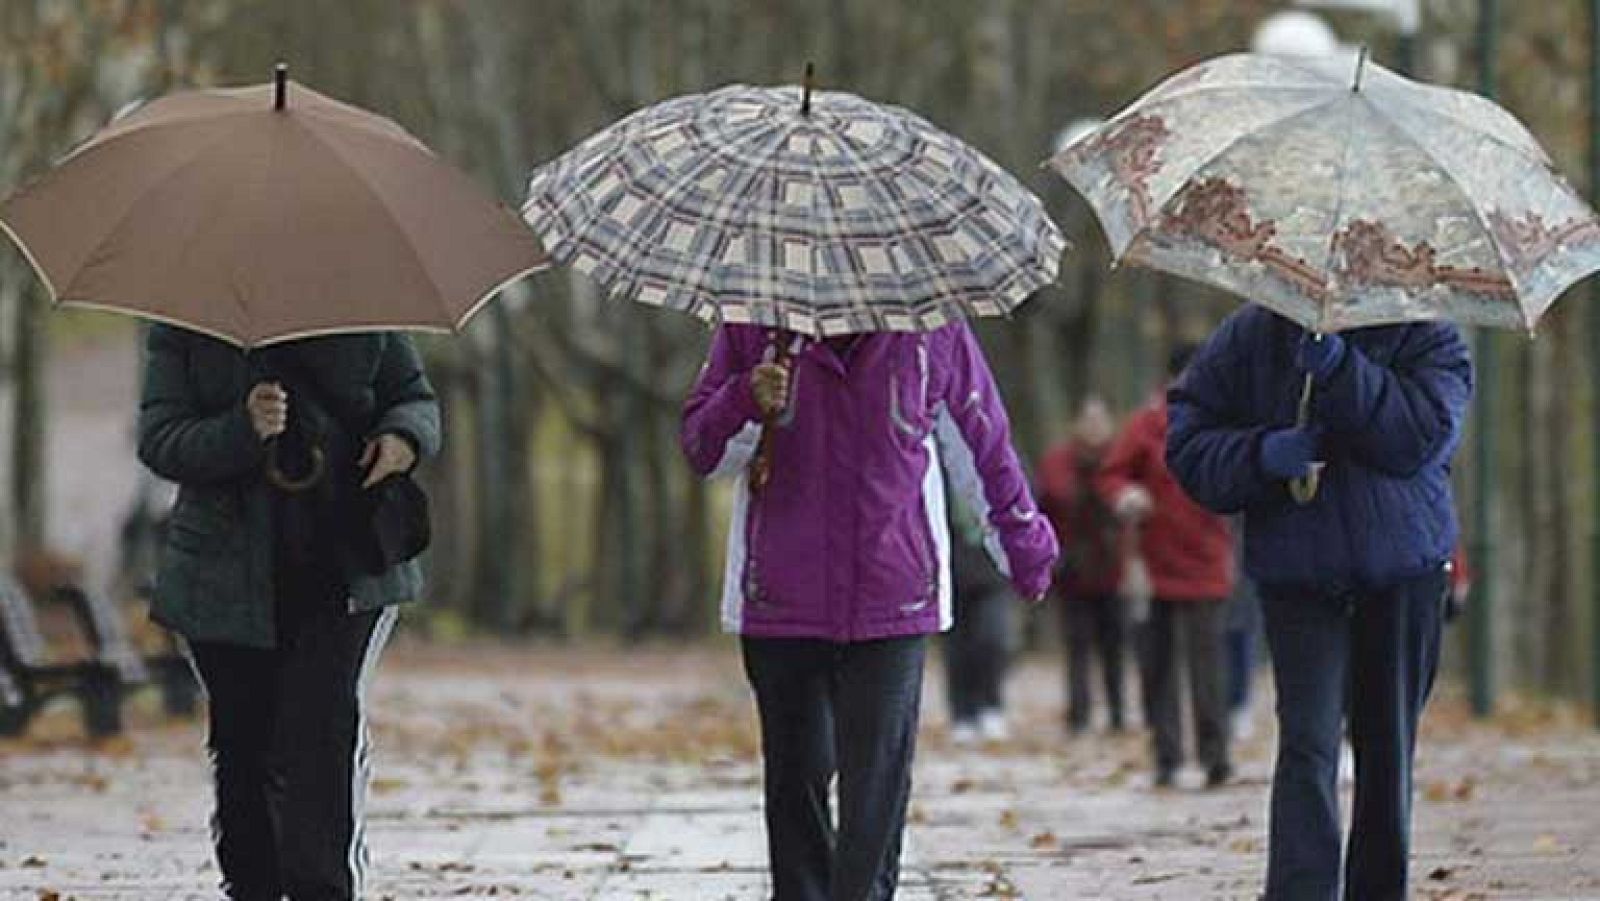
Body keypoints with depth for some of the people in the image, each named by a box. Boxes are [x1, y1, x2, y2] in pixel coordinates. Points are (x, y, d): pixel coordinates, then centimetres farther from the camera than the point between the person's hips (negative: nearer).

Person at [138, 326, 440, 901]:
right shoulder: (183, 330, 2)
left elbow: (415, 398, 14)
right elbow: (159, 443, -6)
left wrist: (404, 437, -11)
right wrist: (243, 432, -26)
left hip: (347, 573, -1)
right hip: (231, 577, 1)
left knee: (325, 732, -14)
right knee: (243, 745, 3)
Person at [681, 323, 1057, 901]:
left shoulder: (932, 332, 0)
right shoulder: (756, 327, 1)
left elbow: (984, 449, 14)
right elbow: (702, 451, 5)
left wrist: (1024, 549, 24)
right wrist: (747, 403, -16)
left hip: (891, 606, -1)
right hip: (781, 604, 1)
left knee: (878, 781, -9)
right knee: (796, 774, 6)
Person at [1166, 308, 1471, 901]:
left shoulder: (1426, 337, -1)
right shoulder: (1252, 336, 2)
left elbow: (1422, 435, -19)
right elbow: (1187, 441, 1)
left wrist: (1337, 367, -26)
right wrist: (1262, 455, -18)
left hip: (1405, 572, 1)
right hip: (1298, 579, -1)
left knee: (1388, 747, 10)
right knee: (1308, 742, -15)